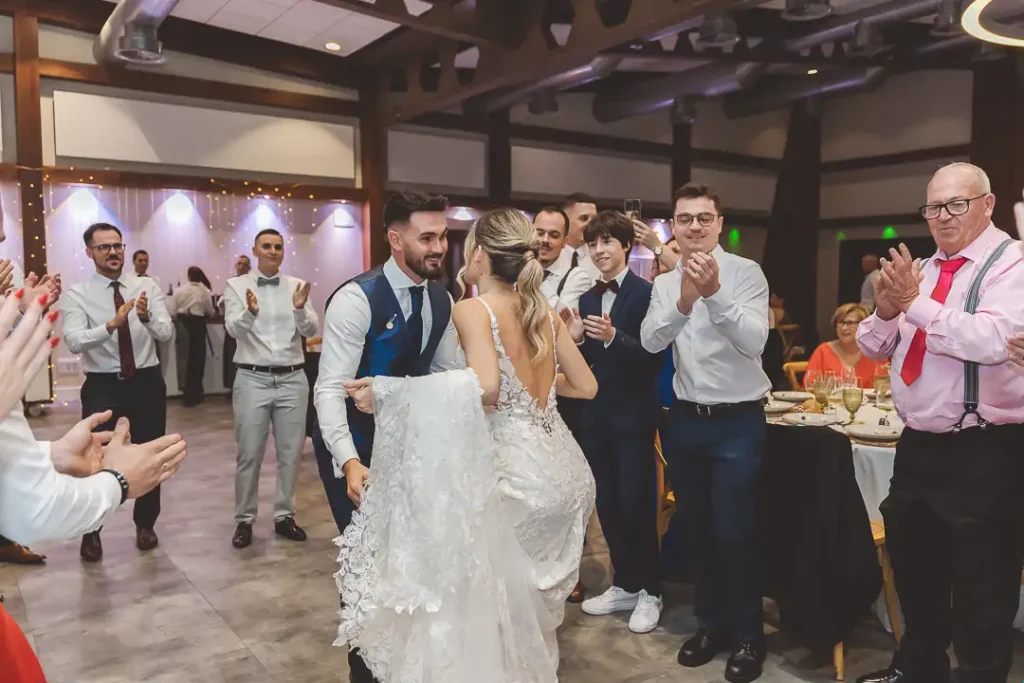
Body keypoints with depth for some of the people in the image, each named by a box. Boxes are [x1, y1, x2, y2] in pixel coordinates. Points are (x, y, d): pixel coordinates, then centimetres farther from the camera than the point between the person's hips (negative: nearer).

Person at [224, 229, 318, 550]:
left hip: (292, 379, 2)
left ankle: (284, 516, 23)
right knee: (249, 454, 4)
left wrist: (300, 308, -23)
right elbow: (234, 329, -12)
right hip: (252, 379, -2)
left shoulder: (297, 286, 5)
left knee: (290, 453, 10)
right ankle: (244, 520, 17)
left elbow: (311, 330, -2)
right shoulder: (237, 285, 1)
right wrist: (250, 311, -33)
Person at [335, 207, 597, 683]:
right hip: (558, 469, 7)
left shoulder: (472, 309, -11)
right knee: (528, 603, 25)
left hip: (518, 472, -7)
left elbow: (485, 388, -28)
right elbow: (586, 386, 12)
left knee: (490, 605, 10)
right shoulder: (544, 310, 8)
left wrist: (386, 394, -23)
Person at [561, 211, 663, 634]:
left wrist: (613, 337, -30)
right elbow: (587, 361, 9)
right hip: (596, 416, 7)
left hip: (633, 416, -6)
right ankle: (625, 585, 28)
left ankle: (649, 591, 18)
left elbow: (654, 356, -18)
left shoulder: (647, 293, -12)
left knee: (636, 504, 1)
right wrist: (576, 339, -10)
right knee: (607, 504, 13)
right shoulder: (587, 299, 9)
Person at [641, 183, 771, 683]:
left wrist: (715, 293, -37)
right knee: (697, 528, 16)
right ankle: (711, 623, 36)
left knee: (733, 532, 1)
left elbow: (754, 341, -23)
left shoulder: (746, 272, -10)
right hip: (685, 419, 5)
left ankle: (748, 635, 24)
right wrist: (684, 301, -31)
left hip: (738, 420, -5)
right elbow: (651, 341, -13)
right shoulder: (665, 282, 3)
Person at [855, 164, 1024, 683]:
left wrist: (916, 303, -24)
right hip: (917, 446, 8)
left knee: (980, 592, 7)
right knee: (914, 572, 22)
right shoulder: (921, 271, 12)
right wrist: (885, 311, -9)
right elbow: (872, 348, 11)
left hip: (982, 454, -7)